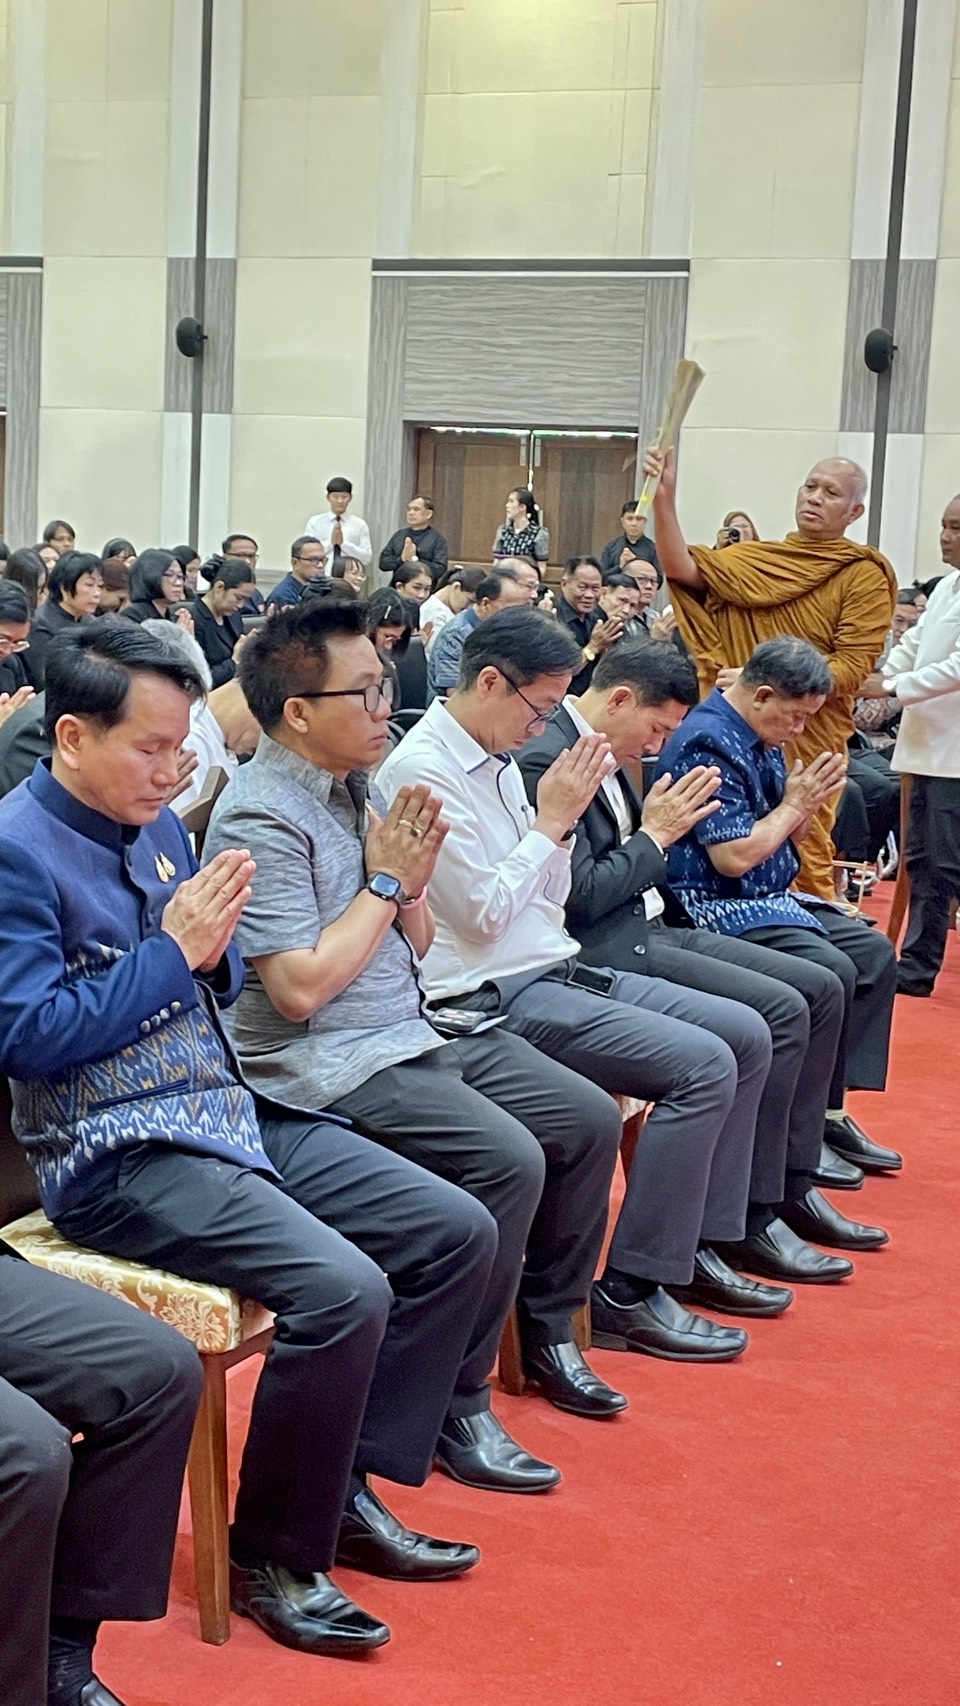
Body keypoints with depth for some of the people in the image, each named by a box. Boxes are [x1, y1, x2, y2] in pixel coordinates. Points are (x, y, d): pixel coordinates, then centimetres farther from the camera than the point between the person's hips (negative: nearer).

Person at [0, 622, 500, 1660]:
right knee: (343, 1289, -27)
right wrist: (172, 951, -17)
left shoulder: (157, 827, 12)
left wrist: (213, 947, -4)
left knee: (458, 1232, 2)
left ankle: (348, 1487, 11)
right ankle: (272, 1556, -4)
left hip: (231, 1113, 9)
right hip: (115, 1154, -9)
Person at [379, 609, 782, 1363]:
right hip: (496, 996, -9)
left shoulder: (499, 761, 13)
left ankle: (697, 1243, 11)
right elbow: (483, 913, -18)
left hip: (555, 970, 9)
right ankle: (629, 1293, -11)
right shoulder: (423, 769, -13)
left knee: (748, 1036, 3)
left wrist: (561, 822, 1)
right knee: (704, 1066, -19)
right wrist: (551, 820, -10)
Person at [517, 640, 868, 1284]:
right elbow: (580, 895, -21)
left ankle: (792, 1176, 11)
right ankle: (752, 1218, -10)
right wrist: (655, 835, -11)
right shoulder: (546, 760, -17)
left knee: (821, 988, 6)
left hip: (654, 927, 11)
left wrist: (665, 825, 1)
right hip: (609, 949, -10)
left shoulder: (605, 753, 13)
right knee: (782, 1010, -19)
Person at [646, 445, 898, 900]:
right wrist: (664, 500, -16)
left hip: (807, 739, -3)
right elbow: (683, 570, -3)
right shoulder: (752, 560, 11)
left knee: (804, 857, -3)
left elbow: (853, 666, -9)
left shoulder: (864, 576, 0)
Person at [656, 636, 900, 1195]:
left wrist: (807, 802, -3)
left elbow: (784, 839, 18)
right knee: (830, 972, -25)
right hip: (716, 907, -11)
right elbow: (735, 856, -24)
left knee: (875, 954, 7)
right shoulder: (710, 742, -18)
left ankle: (831, 1112, 5)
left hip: (769, 898, 11)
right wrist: (793, 805, -11)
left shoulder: (764, 737, 12)